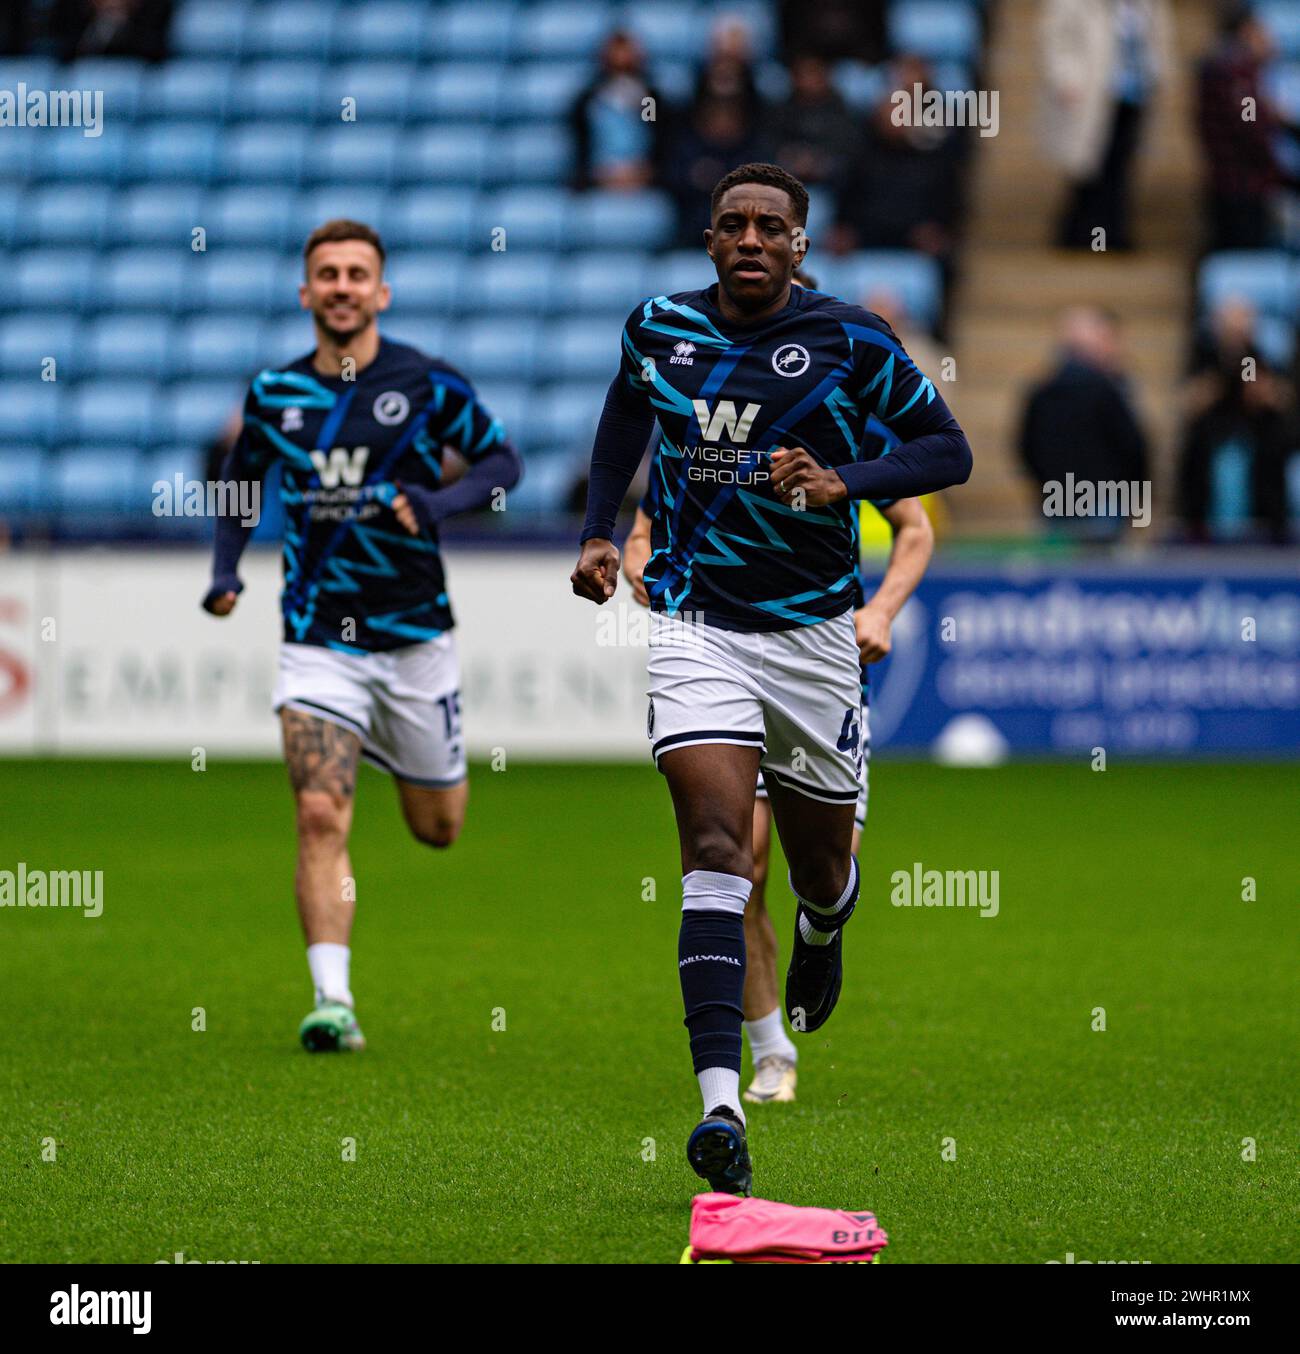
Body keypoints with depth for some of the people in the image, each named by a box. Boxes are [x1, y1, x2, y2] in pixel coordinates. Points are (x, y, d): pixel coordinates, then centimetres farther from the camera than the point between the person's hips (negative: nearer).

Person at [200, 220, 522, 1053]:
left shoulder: (427, 383, -6)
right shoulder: (274, 393, 2)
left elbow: (502, 460, 1)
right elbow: (241, 482, 18)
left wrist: (439, 501, -19)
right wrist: (226, 570, 2)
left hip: (415, 634, 0)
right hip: (318, 636, 0)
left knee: (437, 828, 13)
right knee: (321, 815, -17)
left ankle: (400, 748, 50)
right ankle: (334, 1002, -18)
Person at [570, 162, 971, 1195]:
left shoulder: (850, 341, -6)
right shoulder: (661, 327, 3)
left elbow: (949, 448, -2)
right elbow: (627, 412, 24)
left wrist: (844, 481, -18)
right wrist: (599, 532, 14)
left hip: (813, 633, 0)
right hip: (696, 626, 0)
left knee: (819, 864, 14)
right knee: (717, 845, -18)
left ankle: (823, 936, 55)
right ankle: (720, 1103, -28)